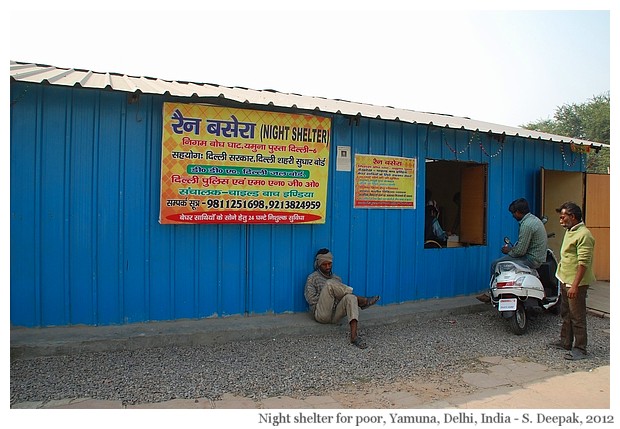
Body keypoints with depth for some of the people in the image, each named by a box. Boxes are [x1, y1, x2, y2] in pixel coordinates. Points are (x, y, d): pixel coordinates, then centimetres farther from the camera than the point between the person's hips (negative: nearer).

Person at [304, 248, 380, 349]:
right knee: (330, 284, -27)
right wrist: (327, 295, -3)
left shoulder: (337, 279, 24)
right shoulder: (312, 278, 9)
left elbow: (342, 293, 20)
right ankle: (362, 301, -20)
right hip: (321, 314, -4)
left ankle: (354, 336, -40)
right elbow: (311, 299, -2)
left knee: (350, 297, -30)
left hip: (335, 315, 4)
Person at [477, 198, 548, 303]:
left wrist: (509, 251, -2)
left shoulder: (526, 224, -22)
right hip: (538, 257, 11)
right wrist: (512, 249, 10)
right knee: (503, 259, 21)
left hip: (532, 259, -11)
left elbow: (520, 251, -21)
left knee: (495, 264, -8)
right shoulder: (534, 219, 11)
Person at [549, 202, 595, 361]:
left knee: (577, 317, -2)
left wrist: (575, 285, -26)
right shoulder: (569, 231, 12)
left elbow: (583, 263, -24)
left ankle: (580, 349, 7)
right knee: (566, 313, 19)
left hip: (576, 283, -10)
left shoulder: (583, 235, -19)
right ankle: (566, 342, 31)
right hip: (565, 281, 10)